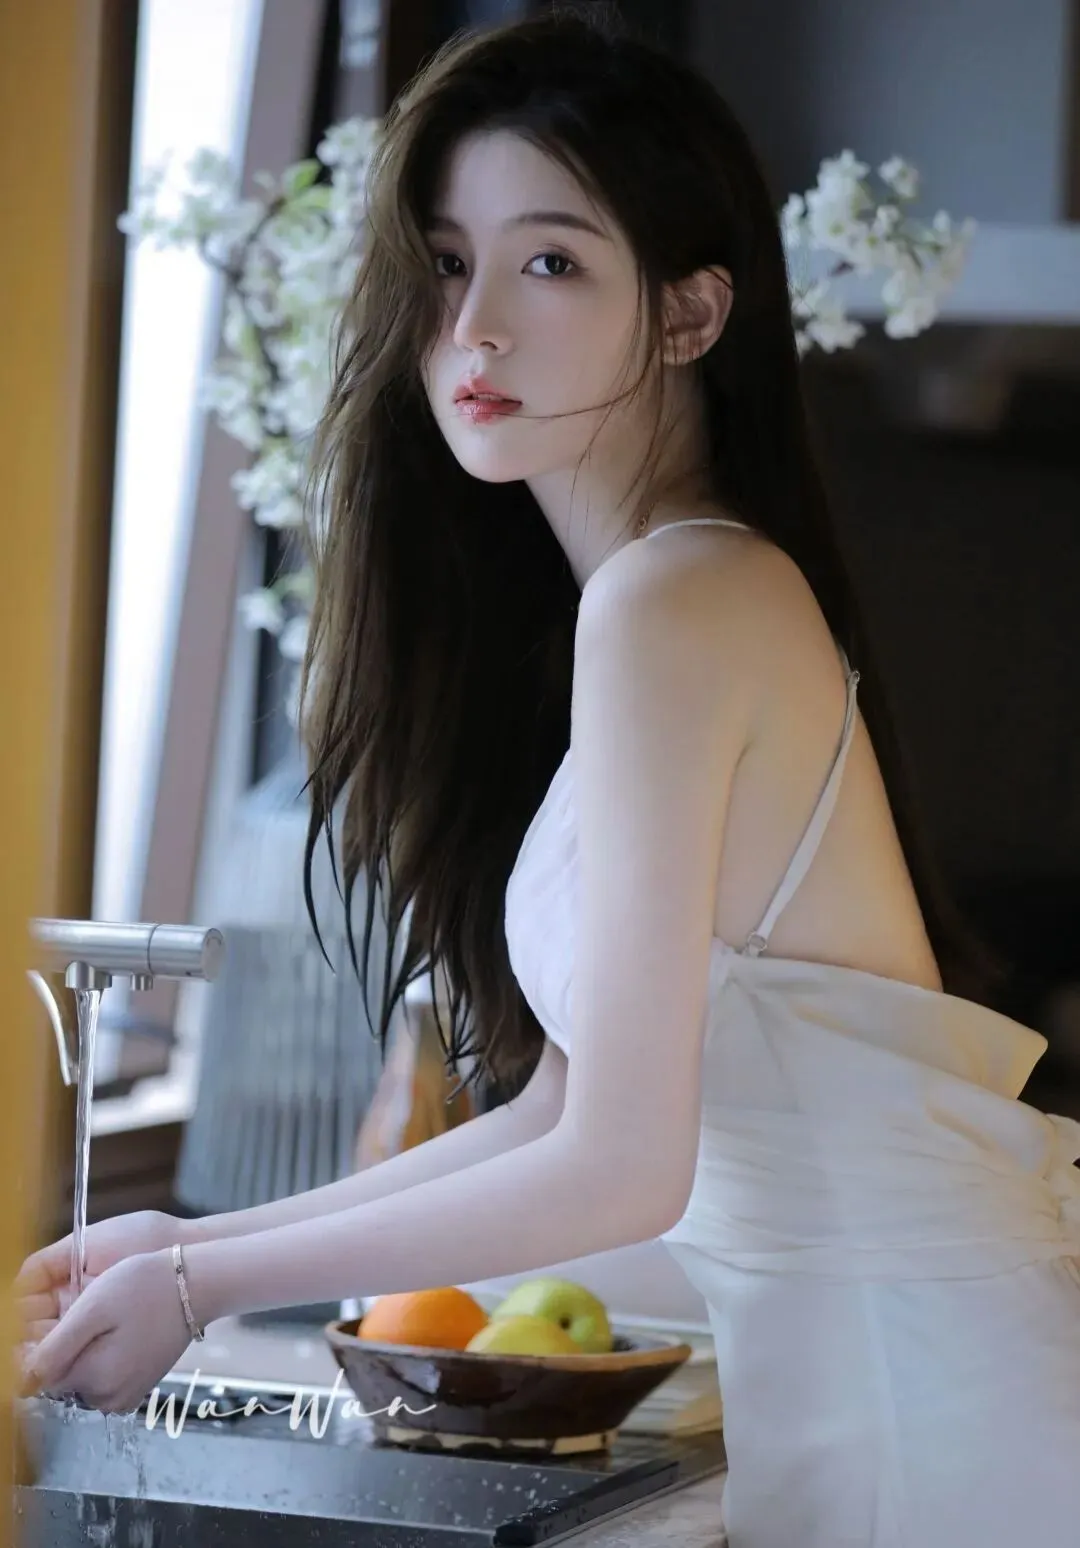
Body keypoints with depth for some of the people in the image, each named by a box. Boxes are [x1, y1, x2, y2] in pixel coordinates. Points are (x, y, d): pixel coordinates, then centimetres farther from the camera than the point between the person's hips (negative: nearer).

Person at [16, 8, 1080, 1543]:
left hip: (928, 1402, -8)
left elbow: (622, 1168, -17)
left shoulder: (673, 605, -17)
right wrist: (196, 1241, 12)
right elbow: (569, 1103, 11)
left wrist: (202, 1289, -7)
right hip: (840, 1375, 8)